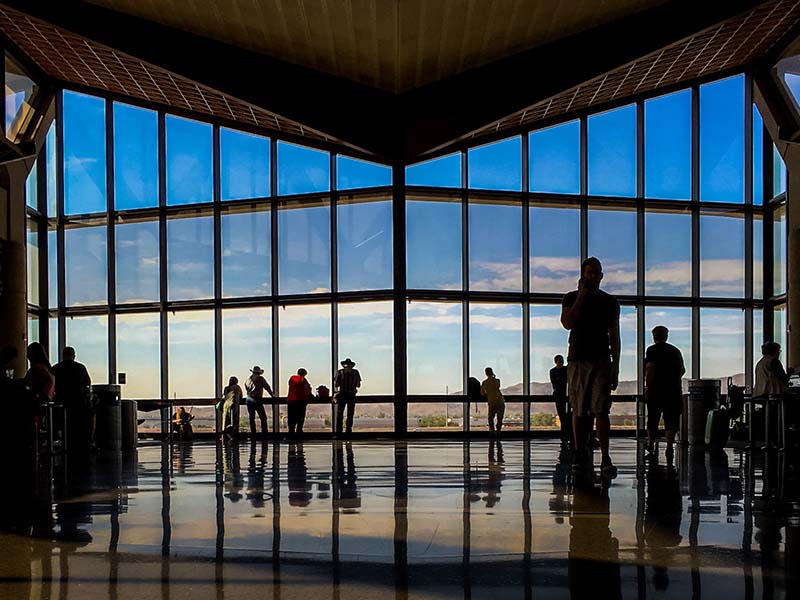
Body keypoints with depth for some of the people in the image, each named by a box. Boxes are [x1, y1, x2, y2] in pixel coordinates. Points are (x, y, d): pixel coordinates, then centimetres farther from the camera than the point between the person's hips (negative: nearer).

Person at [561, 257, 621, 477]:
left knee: (601, 410, -9)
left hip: (602, 361, 0)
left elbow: (614, 336, 11)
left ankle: (606, 458, -12)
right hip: (577, 360, 0)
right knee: (578, 411, 4)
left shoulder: (610, 302, 11)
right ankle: (580, 453, 16)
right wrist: (582, 295, -10)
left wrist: (615, 366, 4)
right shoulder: (571, 298, 7)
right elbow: (567, 323, -12)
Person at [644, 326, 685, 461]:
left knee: (652, 420, 11)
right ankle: (669, 447, -6)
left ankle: (650, 446, 20)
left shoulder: (652, 350, -3)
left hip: (656, 389, -3)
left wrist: (647, 388, -12)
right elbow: (682, 370, 16)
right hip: (674, 390, 3)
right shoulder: (675, 350, 11)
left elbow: (650, 369, -14)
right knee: (671, 421, 2)